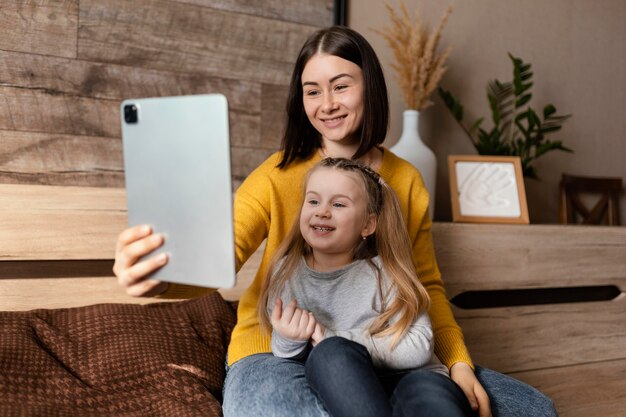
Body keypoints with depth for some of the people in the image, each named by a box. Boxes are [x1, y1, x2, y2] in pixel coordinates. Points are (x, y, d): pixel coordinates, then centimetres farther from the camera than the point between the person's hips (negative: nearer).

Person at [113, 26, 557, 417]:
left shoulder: (406, 180, 5)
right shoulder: (279, 176, -5)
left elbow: (428, 285, 11)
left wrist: (460, 363, -4)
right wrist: (163, 275, -43)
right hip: (279, 352, -4)